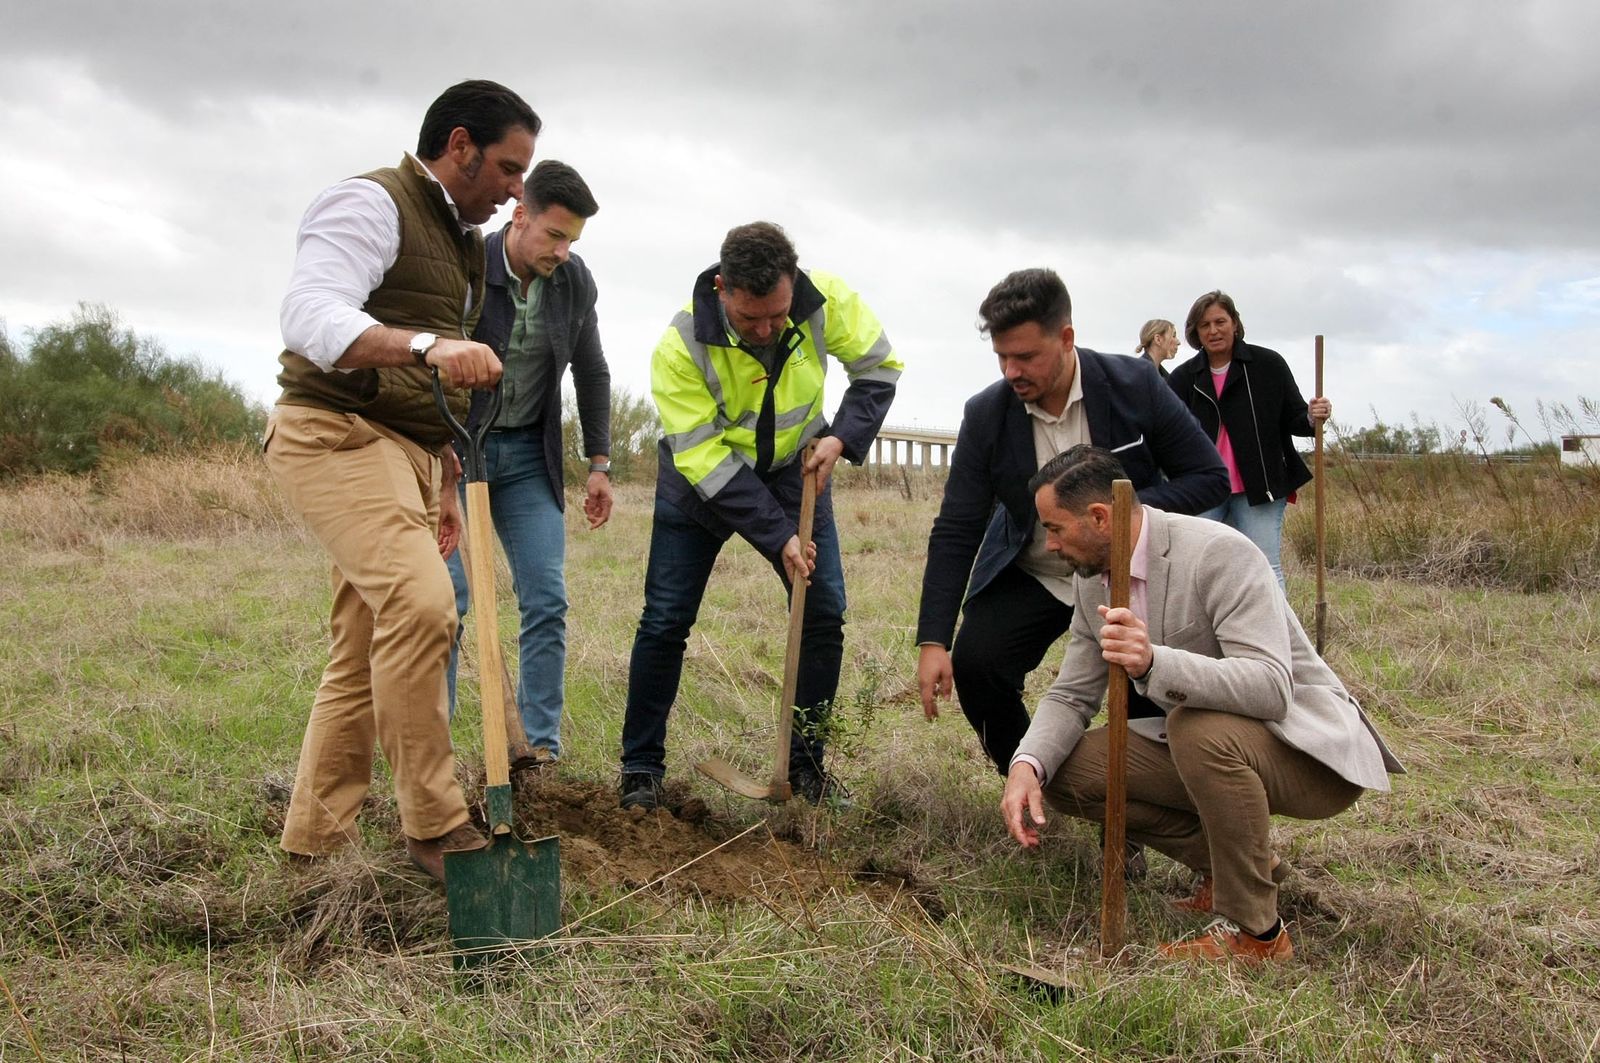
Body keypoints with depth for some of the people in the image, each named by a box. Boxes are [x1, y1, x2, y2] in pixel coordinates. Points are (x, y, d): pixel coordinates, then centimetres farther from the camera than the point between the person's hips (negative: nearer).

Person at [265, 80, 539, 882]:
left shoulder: (461, 238, 23)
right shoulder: (370, 204, -6)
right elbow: (310, 316, -23)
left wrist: (444, 488, 28)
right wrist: (428, 346, -39)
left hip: (405, 451, 9)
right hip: (336, 432, -9)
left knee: (367, 651, 7)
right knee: (418, 602, -26)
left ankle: (313, 837, 16)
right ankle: (433, 825, -19)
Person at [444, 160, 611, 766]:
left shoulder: (576, 282, -2)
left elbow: (592, 374, 10)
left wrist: (599, 463, 8)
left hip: (528, 455, 4)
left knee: (547, 601, -3)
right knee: (445, 600, -7)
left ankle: (542, 749, 4)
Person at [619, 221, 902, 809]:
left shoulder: (825, 299, -23)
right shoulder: (680, 347, -31)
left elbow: (879, 365, -5)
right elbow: (703, 459, -28)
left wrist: (844, 437, -21)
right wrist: (778, 536, -30)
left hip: (794, 470, 3)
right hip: (702, 479, -2)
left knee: (825, 612, -4)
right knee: (665, 622, -5)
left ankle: (806, 762, 11)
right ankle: (641, 769, 10)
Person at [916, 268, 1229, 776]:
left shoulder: (1135, 385, -16)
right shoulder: (985, 414, -14)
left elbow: (1211, 477, -10)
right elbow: (955, 532, -11)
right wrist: (933, 641, -18)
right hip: (1028, 578, 1)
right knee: (974, 663, -19)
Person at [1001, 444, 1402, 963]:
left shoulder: (1218, 552, -25)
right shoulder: (1092, 579, 0)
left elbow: (1271, 687, -34)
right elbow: (1072, 695, 3)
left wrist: (1154, 662, -50)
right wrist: (1026, 764, -18)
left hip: (1310, 749, -8)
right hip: (1198, 744, 8)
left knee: (1200, 727, -38)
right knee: (1061, 769, -7)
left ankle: (1255, 932, -18)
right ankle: (1237, 862, 7)